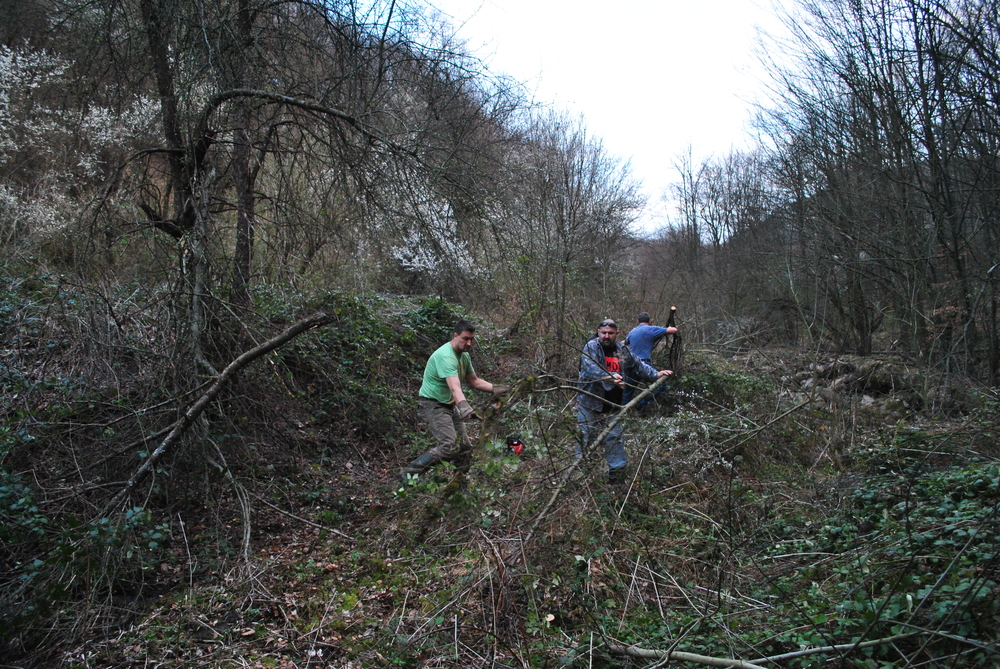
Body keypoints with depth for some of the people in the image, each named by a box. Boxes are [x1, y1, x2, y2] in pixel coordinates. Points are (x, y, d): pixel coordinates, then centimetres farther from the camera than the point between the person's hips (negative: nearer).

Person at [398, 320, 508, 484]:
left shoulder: (464, 356, 8)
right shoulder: (446, 356, -24)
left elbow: (474, 381, 18)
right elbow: (454, 387, -39)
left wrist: (496, 388, 7)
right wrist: (464, 406, -53)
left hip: (449, 406, 10)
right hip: (431, 405, -10)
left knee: (465, 448, 7)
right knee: (449, 446, -24)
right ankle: (408, 473, -17)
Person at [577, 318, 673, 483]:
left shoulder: (622, 350, 11)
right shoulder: (591, 347, -10)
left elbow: (638, 366, 23)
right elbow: (591, 369, -27)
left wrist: (655, 374, 10)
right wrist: (609, 378, -42)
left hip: (612, 406, 5)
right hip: (589, 403, -5)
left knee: (615, 438, 10)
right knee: (585, 438, 0)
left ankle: (618, 473, 20)